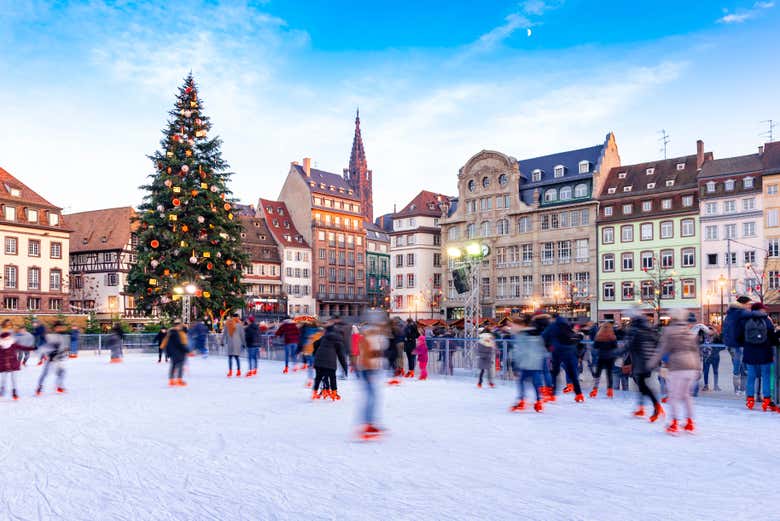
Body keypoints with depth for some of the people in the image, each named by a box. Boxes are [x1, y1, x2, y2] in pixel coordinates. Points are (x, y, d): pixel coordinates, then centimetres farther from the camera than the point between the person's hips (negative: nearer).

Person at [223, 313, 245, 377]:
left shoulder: (227, 324, 5)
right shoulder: (239, 324, -2)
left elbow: (224, 333, 8)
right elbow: (242, 334, 1)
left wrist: (222, 341, 14)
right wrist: (243, 343, 6)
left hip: (229, 342, 1)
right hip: (237, 343, -1)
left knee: (230, 357, 4)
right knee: (236, 357, 4)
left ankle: (230, 371, 1)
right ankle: (238, 371, 5)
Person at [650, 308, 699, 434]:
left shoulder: (668, 330, -1)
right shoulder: (691, 332, 14)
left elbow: (662, 349, -4)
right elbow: (696, 351, 15)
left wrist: (652, 363, 4)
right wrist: (697, 369, 21)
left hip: (677, 367, -5)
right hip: (692, 366, 5)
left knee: (674, 396, 1)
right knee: (687, 394, 17)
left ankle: (674, 423, -4)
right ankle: (690, 423, 17)